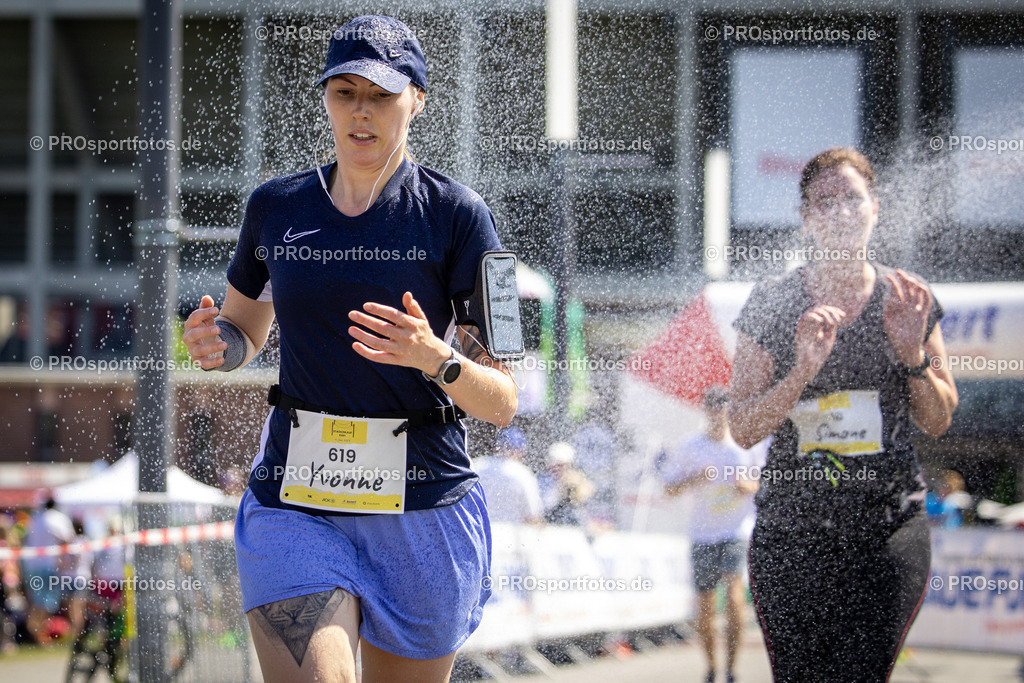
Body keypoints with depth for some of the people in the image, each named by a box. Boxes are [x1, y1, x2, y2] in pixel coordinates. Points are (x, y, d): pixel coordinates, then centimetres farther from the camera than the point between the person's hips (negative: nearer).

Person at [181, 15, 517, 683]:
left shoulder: (456, 214, -4)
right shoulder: (276, 207, 7)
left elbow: (502, 404, -6)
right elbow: (247, 333, 23)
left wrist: (436, 358, -27)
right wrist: (215, 342, -1)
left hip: (422, 507, -1)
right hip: (294, 502, 1)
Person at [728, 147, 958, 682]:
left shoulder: (908, 299, 5)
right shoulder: (771, 304, 0)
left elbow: (938, 421, 10)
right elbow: (742, 429, -2)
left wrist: (913, 354, -9)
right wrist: (803, 371, -18)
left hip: (888, 531, 0)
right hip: (791, 531, 0)